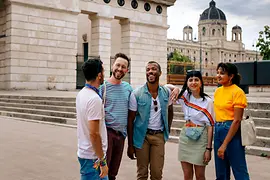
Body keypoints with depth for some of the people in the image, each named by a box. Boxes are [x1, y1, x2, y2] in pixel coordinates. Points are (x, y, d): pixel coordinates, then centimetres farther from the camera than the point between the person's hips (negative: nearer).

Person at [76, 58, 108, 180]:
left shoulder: (81, 93, 6)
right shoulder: (94, 99, -22)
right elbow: (94, 133, -25)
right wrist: (102, 161, -19)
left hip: (84, 151, 9)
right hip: (93, 157, -9)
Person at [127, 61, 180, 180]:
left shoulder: (166, 92, 1)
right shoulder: (137, 93, -7)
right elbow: (130, 120, -4)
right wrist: (130, 145, -5)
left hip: (159, 136, 2)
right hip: (142, 135, -2)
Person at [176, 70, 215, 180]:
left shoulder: (207, 101, -9)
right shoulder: (185, 96, 1)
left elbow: (210, 126, -8)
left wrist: (209, 148, -11)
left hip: (200, 138, -3)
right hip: (185, 137, 4)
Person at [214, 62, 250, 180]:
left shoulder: (237, 92, -12)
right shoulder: (217, 91, 8)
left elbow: (237, 120, -16)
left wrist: (224, 144, -17)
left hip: (232, 131, -7)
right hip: (218, 130, 7)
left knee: (239, 170, 2)